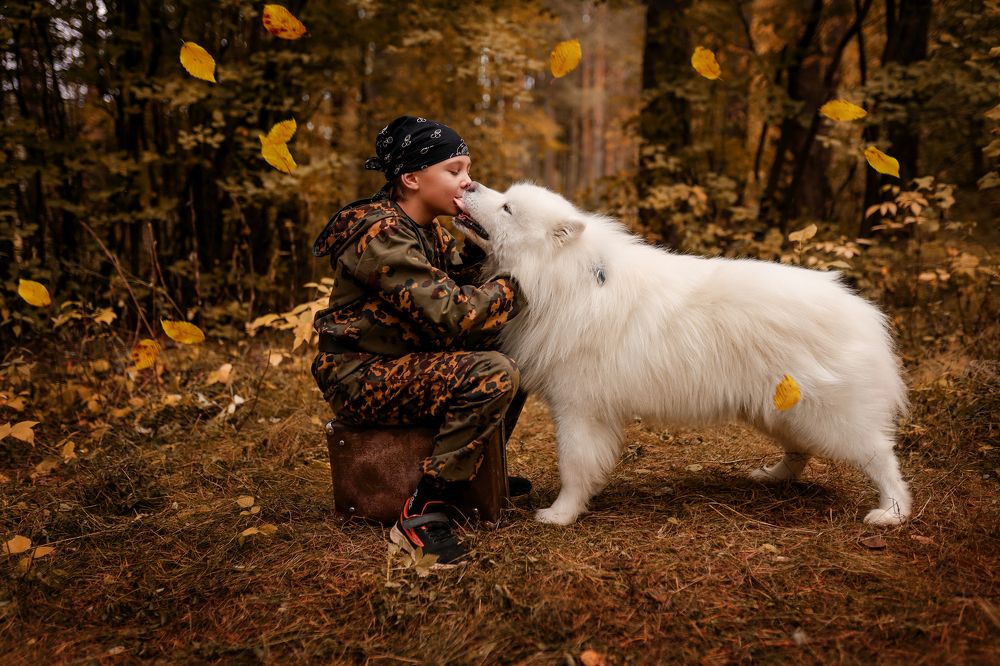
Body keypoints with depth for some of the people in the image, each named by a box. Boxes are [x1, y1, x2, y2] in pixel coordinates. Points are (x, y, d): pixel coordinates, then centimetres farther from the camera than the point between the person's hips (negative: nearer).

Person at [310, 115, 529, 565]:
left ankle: (480, 470, 24)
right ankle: (421, 511, -22)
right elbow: (448, 314, -28)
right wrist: (517, 285, -19)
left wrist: (480, 235, -6)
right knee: (492, 374, -28)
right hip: (359, 378, -10)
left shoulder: (426, 229, 9)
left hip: (401, 362, 10)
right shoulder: (381, 233, -21)